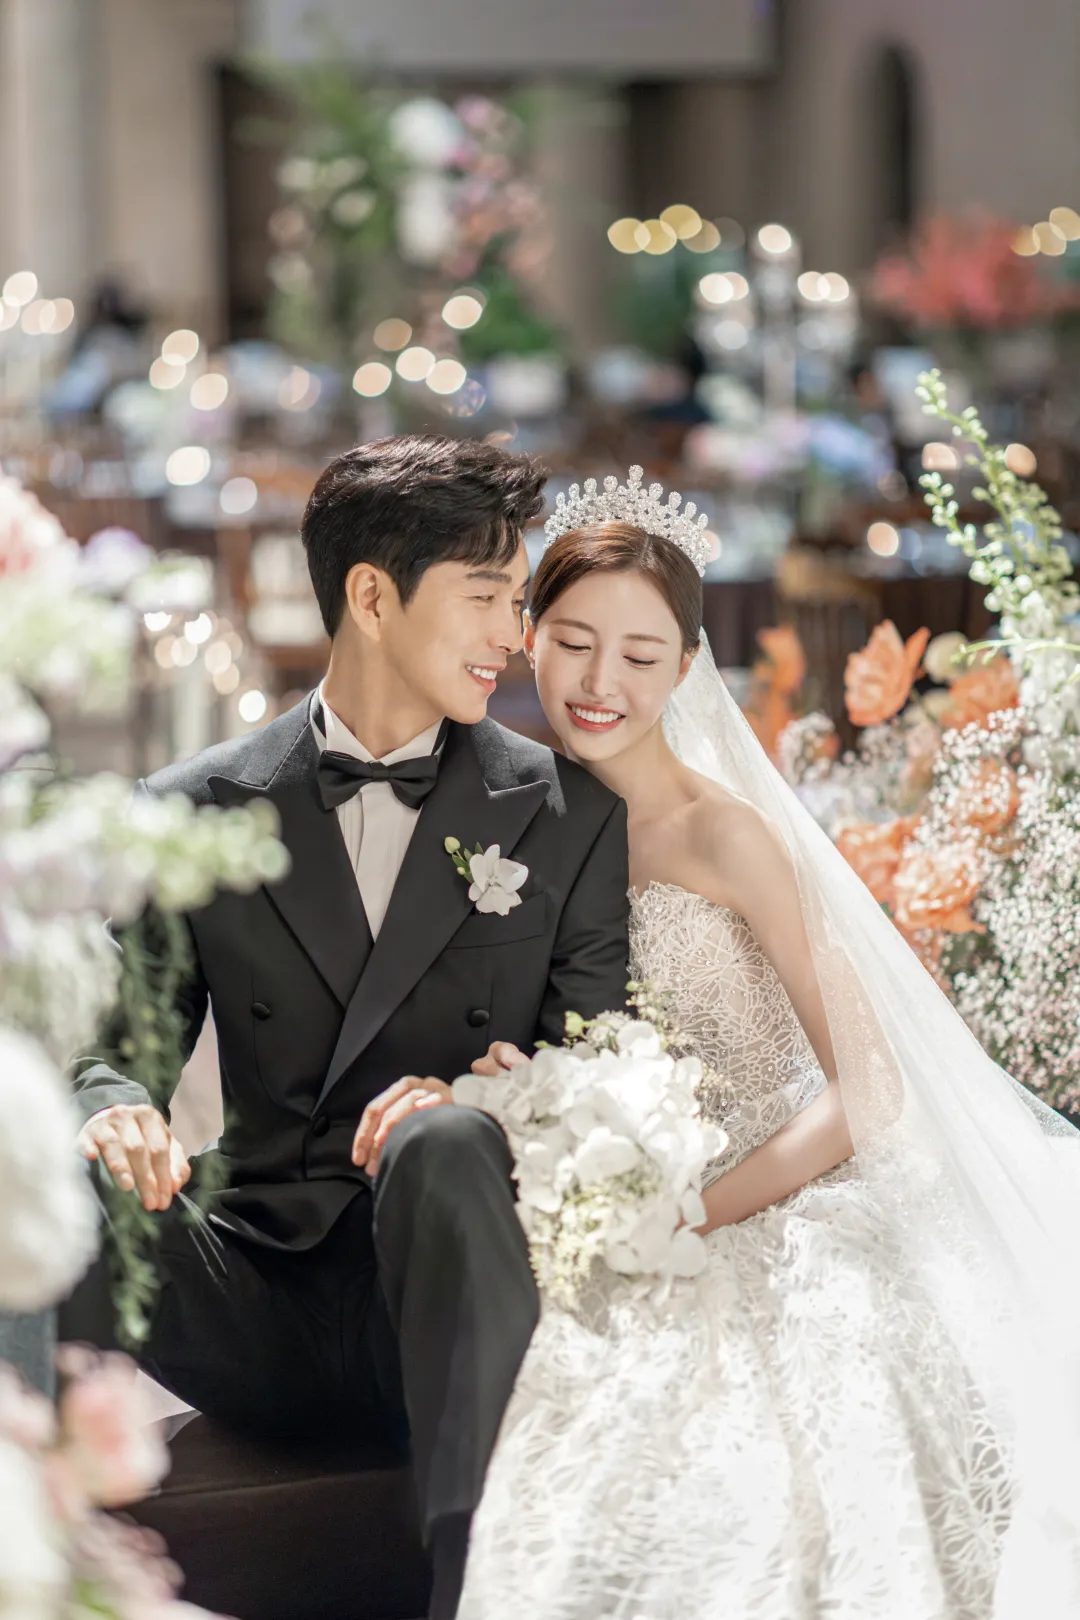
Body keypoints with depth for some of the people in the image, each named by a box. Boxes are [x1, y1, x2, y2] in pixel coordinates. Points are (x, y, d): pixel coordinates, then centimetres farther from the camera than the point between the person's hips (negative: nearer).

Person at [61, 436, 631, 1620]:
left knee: (444, 1143, -35)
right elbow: (121, 1041, 8)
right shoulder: (198, 811, 8)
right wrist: (115, 1114, -18)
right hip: (262, 1291, 1)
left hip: (448, 1288, -1)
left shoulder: (566, 814, 7)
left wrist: (479, 1105, -22)